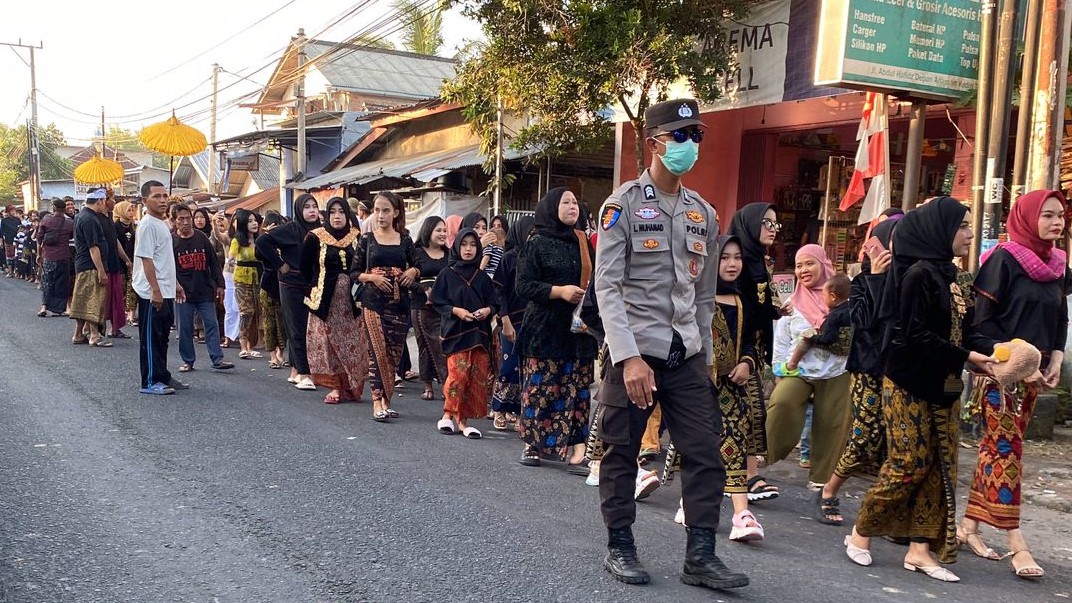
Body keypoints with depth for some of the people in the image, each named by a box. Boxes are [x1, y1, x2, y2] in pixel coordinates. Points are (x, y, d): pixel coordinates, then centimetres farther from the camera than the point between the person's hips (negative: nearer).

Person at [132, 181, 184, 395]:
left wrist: (174, 284, 23)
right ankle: (150, 382, 2)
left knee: (162, 337, 15)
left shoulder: (162, 224, 15)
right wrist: (155, 290, -23)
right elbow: (146, 260, -19)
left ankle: (163, 377, 23)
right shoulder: (147, 225, -14)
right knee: (151, 338, -3)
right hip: (152, 294, -10)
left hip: (165, 292, 10)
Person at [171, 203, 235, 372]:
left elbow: (213, 263, 8)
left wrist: (219, 284, 5)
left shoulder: (202, 238, 5)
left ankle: (217, 359, 2)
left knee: (211, 325, -1)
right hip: (183, 293, -1)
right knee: (184, 328, 4)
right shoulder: (172, 241, -1)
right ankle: (188, 361, 15)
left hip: (205, 291, 1)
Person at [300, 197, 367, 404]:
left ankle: (350, 387, 11)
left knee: (352, 344, 2)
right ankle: (334, 386, 5)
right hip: (326, 300, -1)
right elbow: (305, 267, 6)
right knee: (327, 342, -1)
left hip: (351, 301, 1)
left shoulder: (357, 238, 3)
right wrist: (317, 287, 5)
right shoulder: (315, 238, -2)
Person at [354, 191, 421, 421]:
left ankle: (385, 399, 13)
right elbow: (355, 272, 5)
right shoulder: (367, 239, 4)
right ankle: (378, 401, -8)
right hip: (373, 301, -2)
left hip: (399, 302, 2)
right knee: (378, 350, -10)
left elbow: (417, 267, 18)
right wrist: (372, 277, -12)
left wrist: (413, 271, -4)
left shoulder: (405, 240, 8)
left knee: (394, 353, 2)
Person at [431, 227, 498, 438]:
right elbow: (437, 301, 1)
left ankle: (462, 420, 8)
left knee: (477, 377, -1)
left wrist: (487, 310, -8)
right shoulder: (448, 274, 3)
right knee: (458, 373, -13)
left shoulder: (482, 277, 11)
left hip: (479, 333, 3)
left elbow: (494, 303, 13)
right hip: (456, 332, -3)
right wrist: (456, 310, -13)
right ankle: (448, 414, 7)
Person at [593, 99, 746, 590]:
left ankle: (701, 555, 9)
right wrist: (629, 357, -19)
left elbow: (705, 293, 16)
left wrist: (704, 355, 12)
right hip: (635, 350, -5)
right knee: (621, 452, 5)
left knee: (705, 454, 1)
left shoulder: (703, 213, 12)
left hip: (687, 354, 5)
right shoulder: (623, 205, -5)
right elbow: (607, 287, -11)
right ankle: (620, 548, 19)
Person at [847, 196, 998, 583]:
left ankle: (920, 548, 12)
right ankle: (861, 533, 13)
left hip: (942, 387, 9)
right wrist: (967, 358, -18)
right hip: (910, 384, -8)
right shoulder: (919, 273, -14)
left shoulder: (952, 277, 12)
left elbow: (964, 331, 10)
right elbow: (915, 334, -20)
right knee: (910, 463, -4)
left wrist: (993, 350, -8)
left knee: (941, 467, 6)